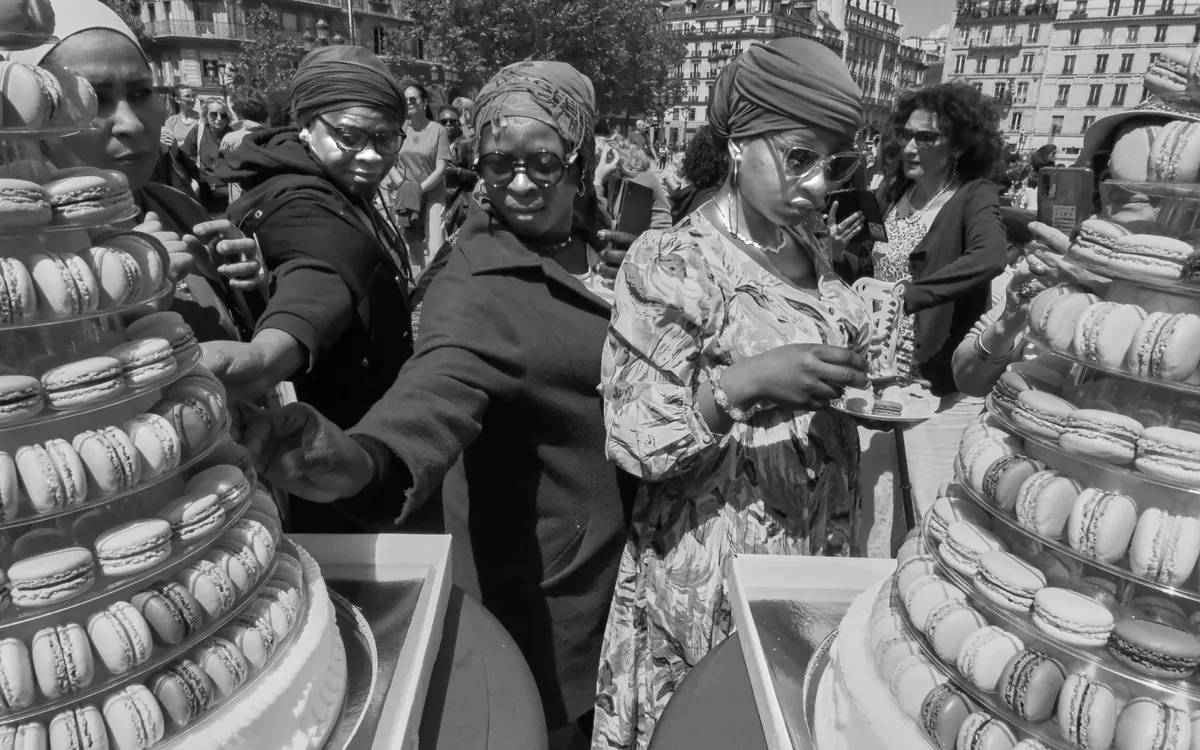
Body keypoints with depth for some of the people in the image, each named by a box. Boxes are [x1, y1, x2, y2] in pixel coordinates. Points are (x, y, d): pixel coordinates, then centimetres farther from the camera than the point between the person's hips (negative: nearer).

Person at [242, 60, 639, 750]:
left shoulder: (590, 244, 0)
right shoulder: (479, 285, -23)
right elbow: (437, 390, -44)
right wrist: (355, 459, -60)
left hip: (614, 547, 7)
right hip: (544, 569, -7)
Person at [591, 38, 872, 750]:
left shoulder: (814, 253, 3)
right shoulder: (671, 264, -18)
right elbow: (635, 440, -21)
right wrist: (746, 380, -33)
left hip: (820, 547, 6)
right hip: (715, 571, -6)